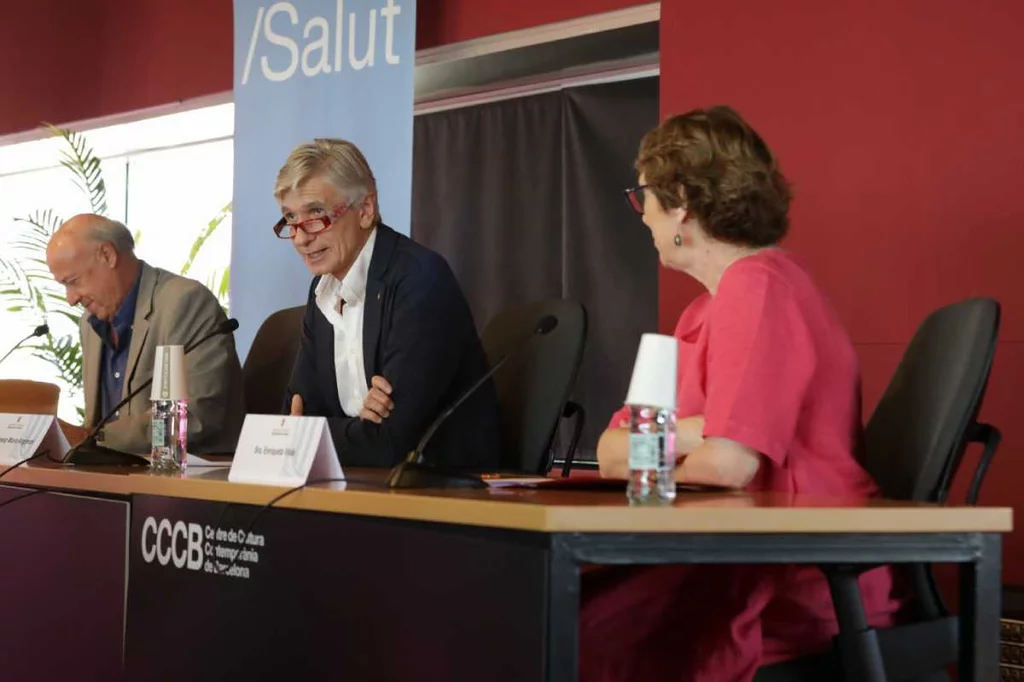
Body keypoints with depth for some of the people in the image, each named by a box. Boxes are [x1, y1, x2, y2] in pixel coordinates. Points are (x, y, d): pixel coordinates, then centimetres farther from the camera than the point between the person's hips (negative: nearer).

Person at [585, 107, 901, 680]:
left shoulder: (758, 288, -13)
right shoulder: (712, 303, 16)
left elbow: (728, 463, -22)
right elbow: (613, 453, 8)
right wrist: (695, 432, -12)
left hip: (809, 585, -9)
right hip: (746, 559, 9)